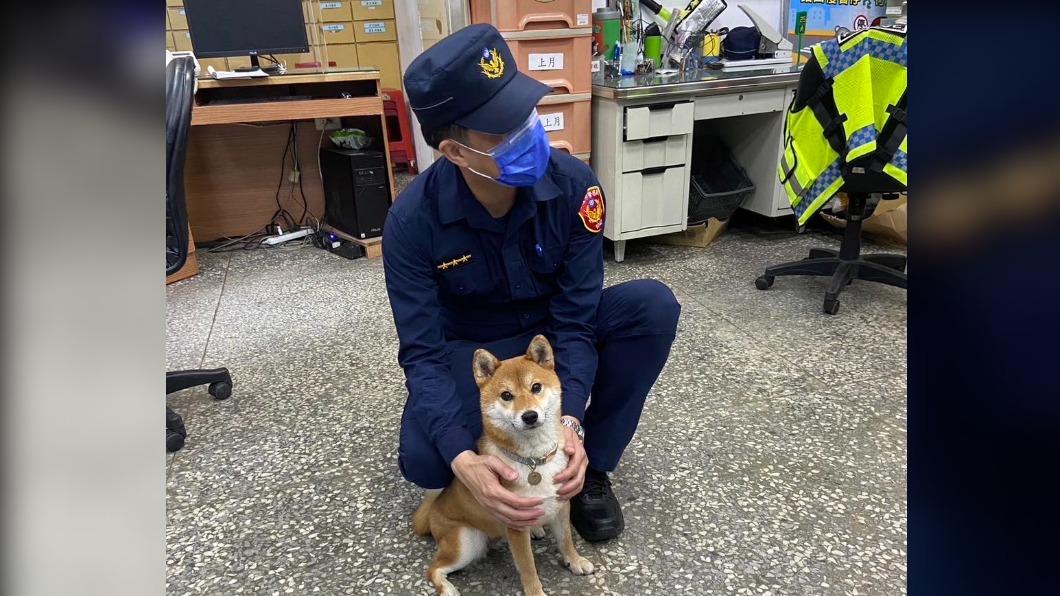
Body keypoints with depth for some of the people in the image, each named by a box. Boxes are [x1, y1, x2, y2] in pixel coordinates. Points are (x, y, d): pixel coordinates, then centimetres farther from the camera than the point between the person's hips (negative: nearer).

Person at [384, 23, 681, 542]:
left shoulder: (573, 185, -25)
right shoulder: (413, 220, -27)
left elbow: (575, 318, -22)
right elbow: (423, 352, -26)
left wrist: (569, 421, -38)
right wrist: (463, 459, -42)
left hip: (553, 330, 2)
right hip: (472, 351, -1)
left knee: (653, 304, -26)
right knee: (424, 460, -29)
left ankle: (592, 464, -9)